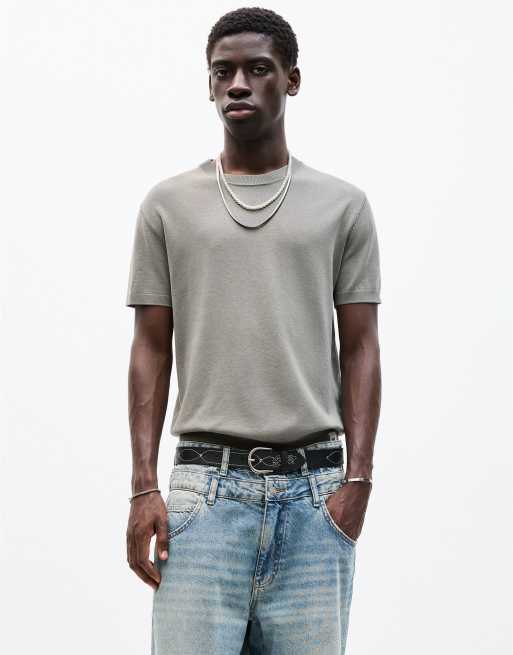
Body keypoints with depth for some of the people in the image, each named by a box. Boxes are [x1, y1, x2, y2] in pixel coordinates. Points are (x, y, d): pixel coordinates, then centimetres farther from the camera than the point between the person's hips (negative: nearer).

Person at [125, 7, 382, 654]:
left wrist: (358, 478, -3)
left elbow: (360, 348, 7)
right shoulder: (168, 205, 9)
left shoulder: (343, 205, 9)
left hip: (315, 489, 1)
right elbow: (151, 350, 8)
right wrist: (143, 488, -1)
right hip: (206, 484, 0)